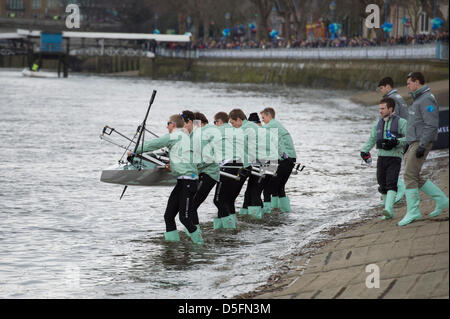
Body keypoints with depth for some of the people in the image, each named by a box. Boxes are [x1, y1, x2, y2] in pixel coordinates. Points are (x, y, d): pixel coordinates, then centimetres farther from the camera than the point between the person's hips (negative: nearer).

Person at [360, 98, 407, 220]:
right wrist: (364, 150, -1)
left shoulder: (400, 122, -4)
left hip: (395, 157, -5)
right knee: (383, 185, 5)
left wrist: (396, 142, -24)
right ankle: (389, 213, 13)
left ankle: (388, 209, -27)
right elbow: (372, 139, 14)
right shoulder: (378, 123, 13)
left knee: (391, 183, -17)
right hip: (382, 157, 5)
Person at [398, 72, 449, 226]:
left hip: (421, 143, -10)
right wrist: (408, 143, 23)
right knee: (414, 177, 11)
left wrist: (423, 145, -24)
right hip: (413, 144, 10)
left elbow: (431, 125, -20)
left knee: (410, 175, -13)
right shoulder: (417, 99, 20)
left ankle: (413, 212, -12)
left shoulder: (427, 100, -13)